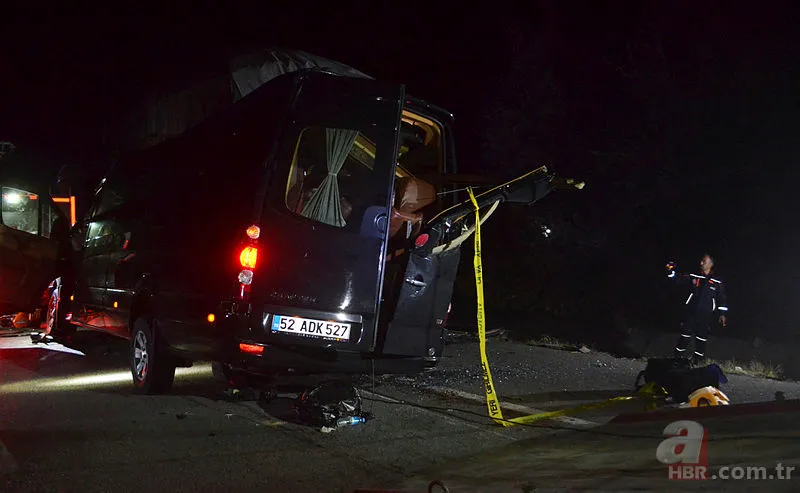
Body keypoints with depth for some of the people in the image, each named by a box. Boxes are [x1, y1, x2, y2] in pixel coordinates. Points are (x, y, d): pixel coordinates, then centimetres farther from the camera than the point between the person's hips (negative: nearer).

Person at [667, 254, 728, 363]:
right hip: (691, 312, 1)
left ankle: (697, 358, 19)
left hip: (706, 315, -1)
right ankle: (678, 356, 15)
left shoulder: (717, 282, 0)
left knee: (702, 337, 6)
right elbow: (679, 280, -1)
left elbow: (722, 298, 4)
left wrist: (723, 314, 1)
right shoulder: (693, 277, 4)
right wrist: (671, 272, -19)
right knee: (685, 334, 4)